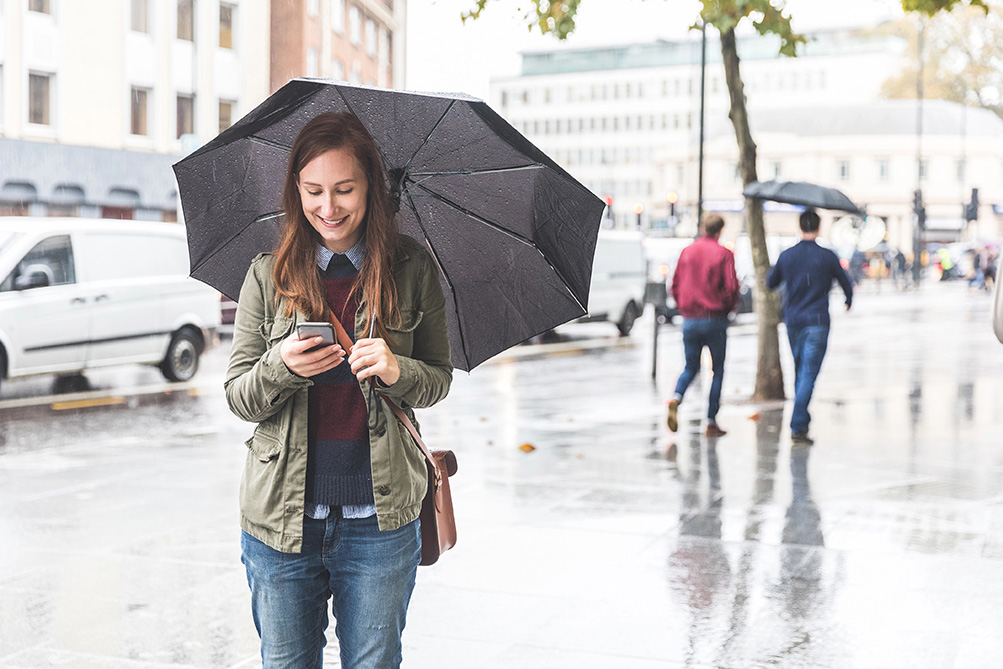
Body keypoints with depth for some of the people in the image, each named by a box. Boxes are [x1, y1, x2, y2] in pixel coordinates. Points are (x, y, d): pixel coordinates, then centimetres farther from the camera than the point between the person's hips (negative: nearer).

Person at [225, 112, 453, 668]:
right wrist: (281, 367, -19)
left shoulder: (412, 270, 2)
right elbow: (238, 397, 2)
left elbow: (439, 381, 6)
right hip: (282, 514, 1)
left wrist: (398, 372, -16)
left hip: (379, 518, 0)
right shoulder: (268, 276, 2)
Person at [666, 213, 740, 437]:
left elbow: (675, 286, 7)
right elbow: (731, 287, -12)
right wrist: (728, 308, 6)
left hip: (689, 320, 4)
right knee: (717, 370, 8)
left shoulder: (687, 252, 6)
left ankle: (676, 399, -14)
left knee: (691, 367, 16)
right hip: (715, 319, -3)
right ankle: (711, 422, 6)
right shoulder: (723, 254, -5)